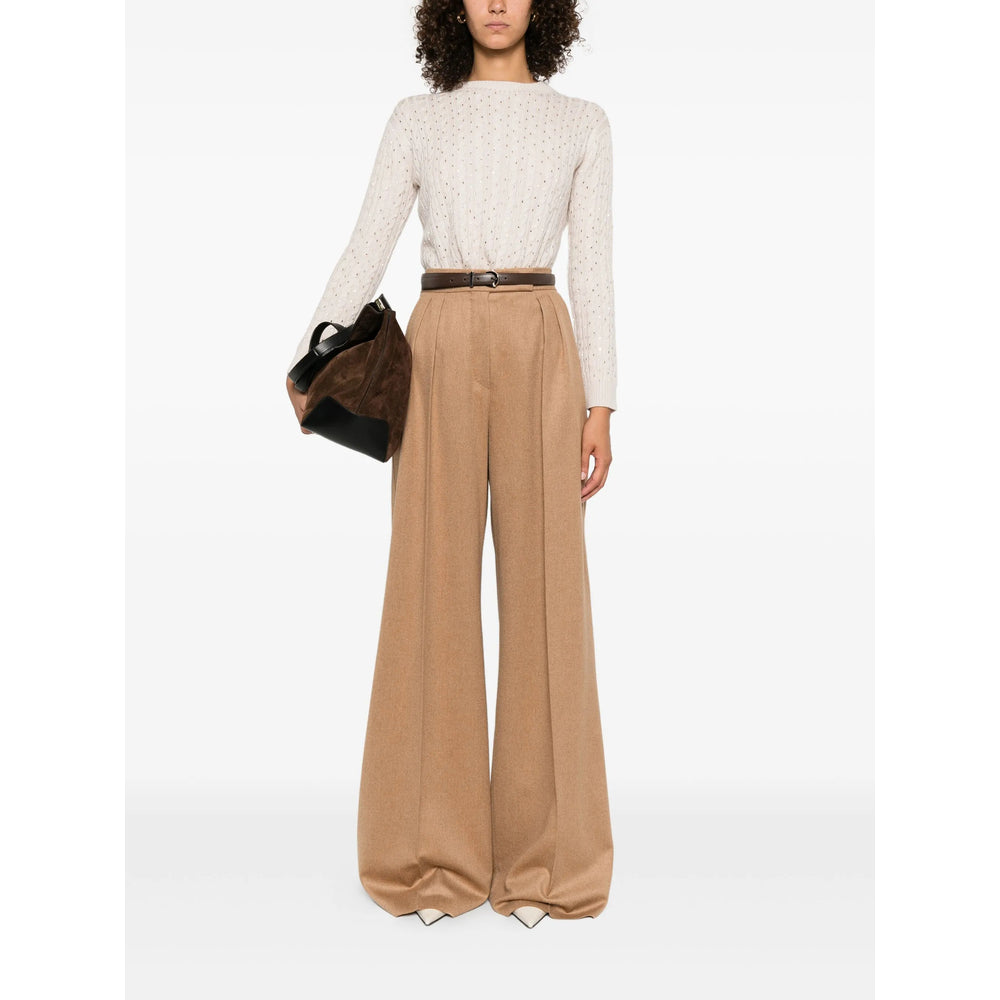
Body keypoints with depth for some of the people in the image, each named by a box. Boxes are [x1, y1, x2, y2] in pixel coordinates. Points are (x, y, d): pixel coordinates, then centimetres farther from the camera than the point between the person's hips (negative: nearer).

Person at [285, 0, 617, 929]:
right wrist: (309, 364, -7)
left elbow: (593, 270, 7)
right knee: (435, 583, -2)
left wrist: (601, 407, -1)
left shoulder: (581, 123, 13)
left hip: (539, 353, 0)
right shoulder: (416, 119, 13)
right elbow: (366, 250, 6)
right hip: (441, 354, 0)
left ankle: (540, 852, 9)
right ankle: (436, 851, 10)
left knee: (544, 584, -3)